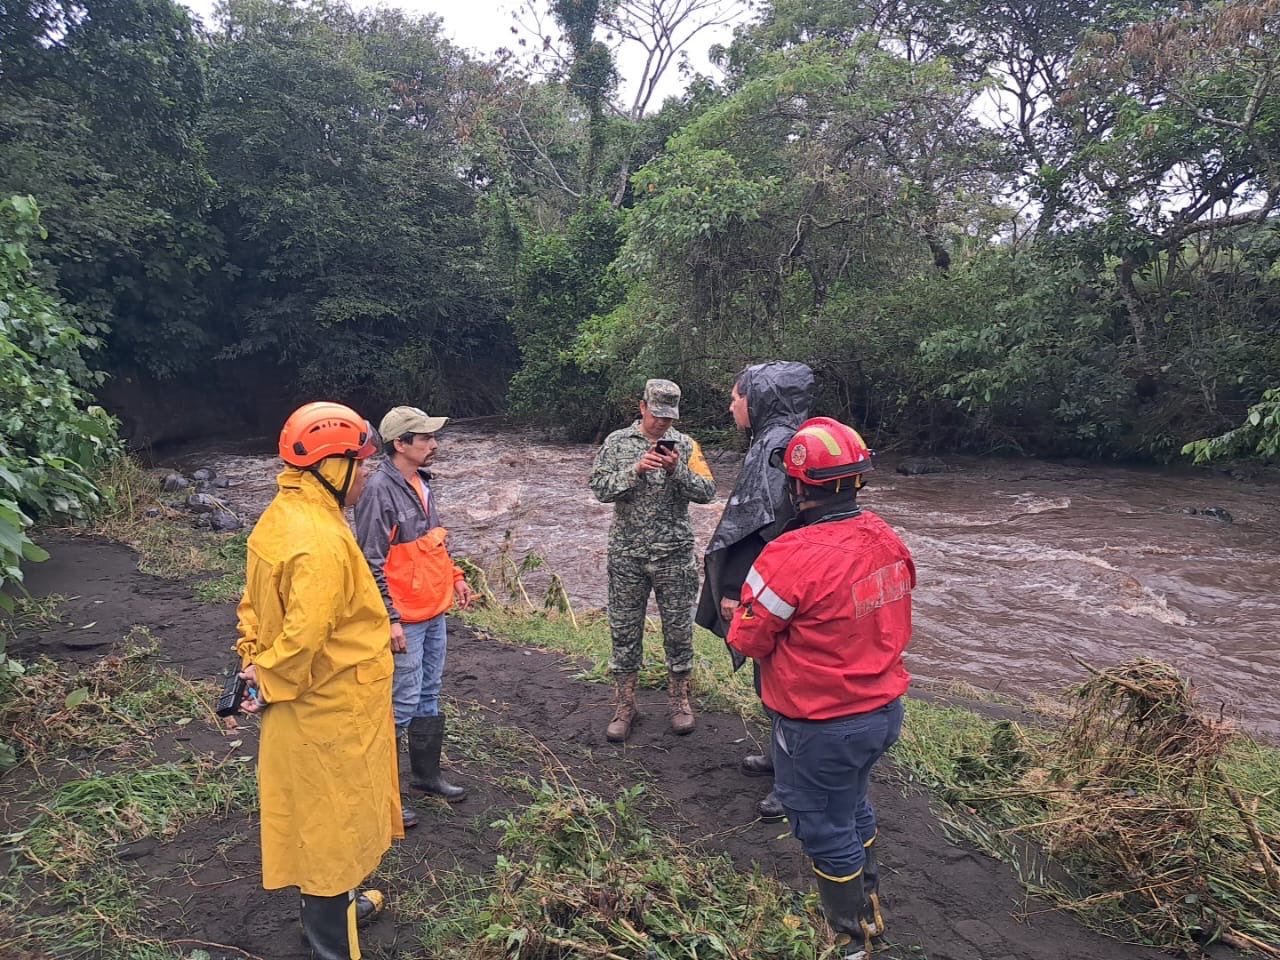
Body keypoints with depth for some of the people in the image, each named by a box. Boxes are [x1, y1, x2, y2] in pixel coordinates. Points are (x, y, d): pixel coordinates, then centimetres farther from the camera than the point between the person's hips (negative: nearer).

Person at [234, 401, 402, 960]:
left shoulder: (280, 515, 3)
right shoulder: (322, 540, -29)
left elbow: (254, 603, 10)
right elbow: (305, 636, -31)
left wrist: (255, 661, 6)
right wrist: (272, 683, -16)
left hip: (309, 705, 9)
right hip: (331, 708, -9)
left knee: (320, 813, 25)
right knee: (332, 819, 8)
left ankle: (335, 903, 46)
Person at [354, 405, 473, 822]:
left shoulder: (421, 482, 7)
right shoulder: (380, 490, -19)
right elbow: (371, 562, -20)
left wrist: (455, 576, 15)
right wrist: (390, 619, -20)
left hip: (434, 612, 9)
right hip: (405, 620, -8)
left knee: (429, 695, 19)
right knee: (401, 704, 1)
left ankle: (426, 773, 34)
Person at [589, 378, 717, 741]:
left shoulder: (685, 445, 1)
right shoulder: (617, 442, 2)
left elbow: (706, 492, -6)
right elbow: (600, 488, -7)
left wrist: (677, 470, -22)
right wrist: (636, 470, -21)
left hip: (675, 554, 0)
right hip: (627, 554, 0)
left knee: (678, 629, 9)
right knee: (624, 630, 8)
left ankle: (680, 700, 27)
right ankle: (624, 706, 21)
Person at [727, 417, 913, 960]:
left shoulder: (792, 557, -29)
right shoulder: (888, 540, -6)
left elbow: (747, 640, -18)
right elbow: (891, 621, 7)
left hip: (822, 726, -7)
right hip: (884, 710, 7)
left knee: (825, 827, 15)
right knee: (853, 805, 28)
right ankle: (869, 909, 49)